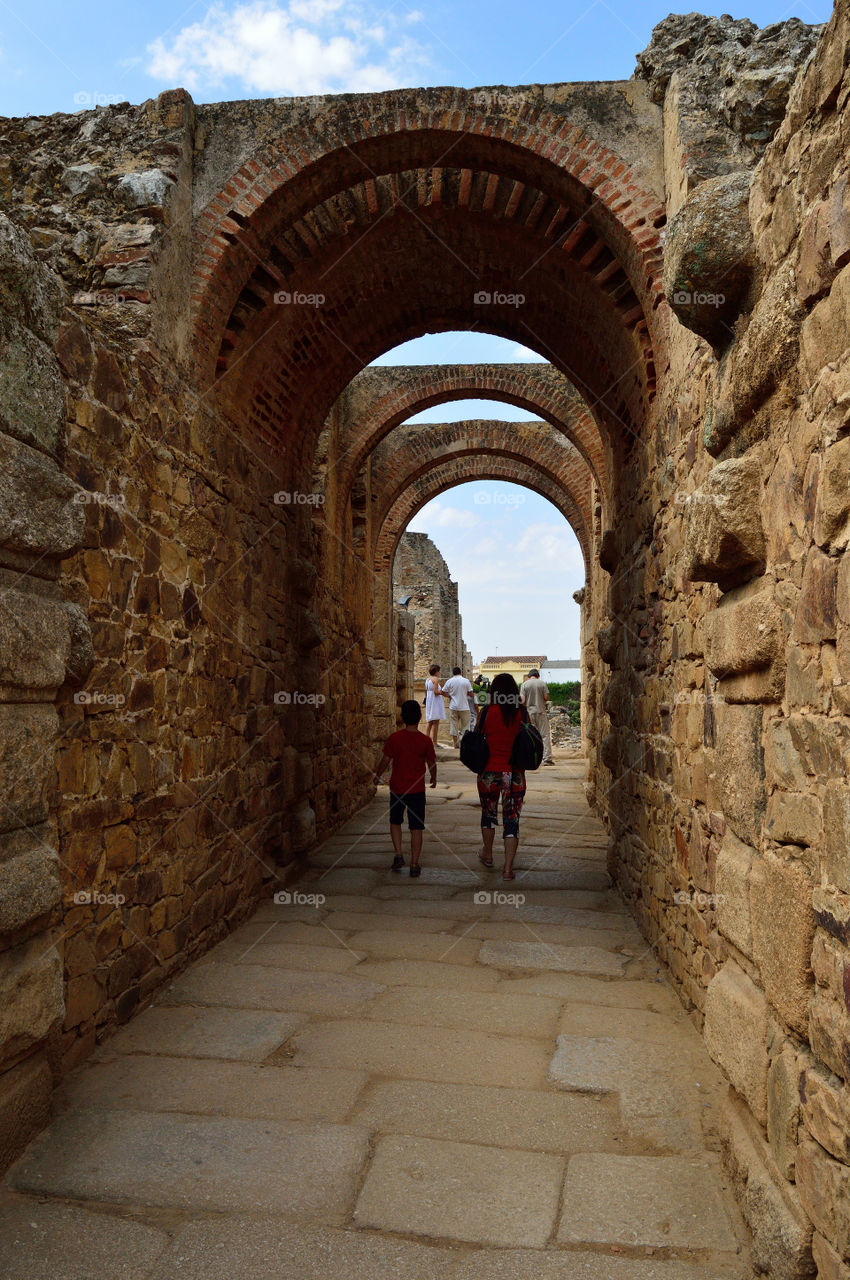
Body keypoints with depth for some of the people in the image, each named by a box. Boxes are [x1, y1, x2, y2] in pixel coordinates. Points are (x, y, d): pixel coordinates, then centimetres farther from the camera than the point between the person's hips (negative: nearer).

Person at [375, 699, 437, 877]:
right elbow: (432, 764, 2)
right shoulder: (425, 740, -8)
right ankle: (414, 864, 7)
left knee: (395, 822, 20)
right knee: (416, 828, 6)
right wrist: (433, 778, 22)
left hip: (397, 787, 1)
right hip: (417, 789, 0)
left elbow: (385, 761, -3)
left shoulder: (394, 738, -9)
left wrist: (378, 776, 15)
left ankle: (398, 854, 7)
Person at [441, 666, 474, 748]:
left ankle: (455, 743, 10)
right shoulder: (466, 681, -4)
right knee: (465, 725, 7)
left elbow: (443, 692, 1)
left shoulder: (449, 681, -1)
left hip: (453, 707, 1)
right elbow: (470, 693, -4)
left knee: (453, 724, 8)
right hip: (464, 707, -1)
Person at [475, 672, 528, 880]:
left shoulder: (486, 711, -8)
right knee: (512, 819, 6)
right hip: (514, 773, 0)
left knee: (488, 813, 22)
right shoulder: (522, 712, -4)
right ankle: (508, 868, 3)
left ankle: (487, 854, 40)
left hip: (489, 772, 0)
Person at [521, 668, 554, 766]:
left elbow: (522, 700, -4)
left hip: (529, 712, 1)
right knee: (545, 735, 1)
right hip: (541, 711, -1)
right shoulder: (543, 683, 0)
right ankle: (547, 758, -5)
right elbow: (546, 697, -3)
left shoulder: (525, 684, 0)